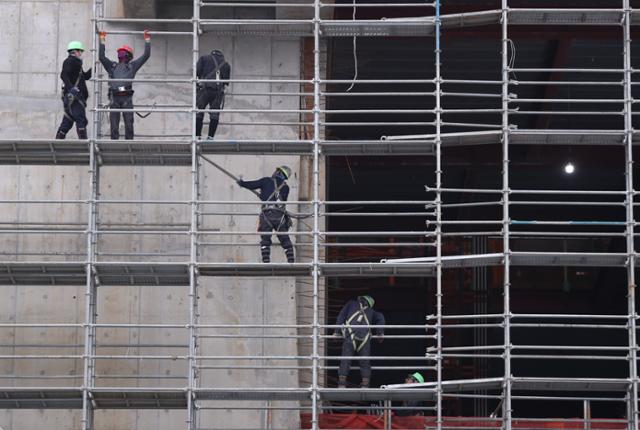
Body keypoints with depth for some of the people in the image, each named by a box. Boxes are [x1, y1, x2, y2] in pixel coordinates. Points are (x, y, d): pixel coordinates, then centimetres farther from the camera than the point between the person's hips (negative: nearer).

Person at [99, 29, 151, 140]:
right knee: (114, 124, -2)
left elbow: (146, 55, 16)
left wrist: (147, 39, 16)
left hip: (127, 97, -1)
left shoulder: (132, 66, 19)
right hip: (114, 97, 1)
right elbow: (101, 56, 15)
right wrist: (102, 40, 15)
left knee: (129, 124, -5)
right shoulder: (112, 66, 23)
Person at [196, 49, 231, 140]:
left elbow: (197, 71, 2)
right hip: (218, 91, 2)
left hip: (204, 88, -2)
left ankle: (197, 136, 1)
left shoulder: (204, 58, 15)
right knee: (215, 115, 7)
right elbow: (226, 81, 13)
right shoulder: (226, 64, 20)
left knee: (199, 113, 5)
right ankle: (210, 137, 1)